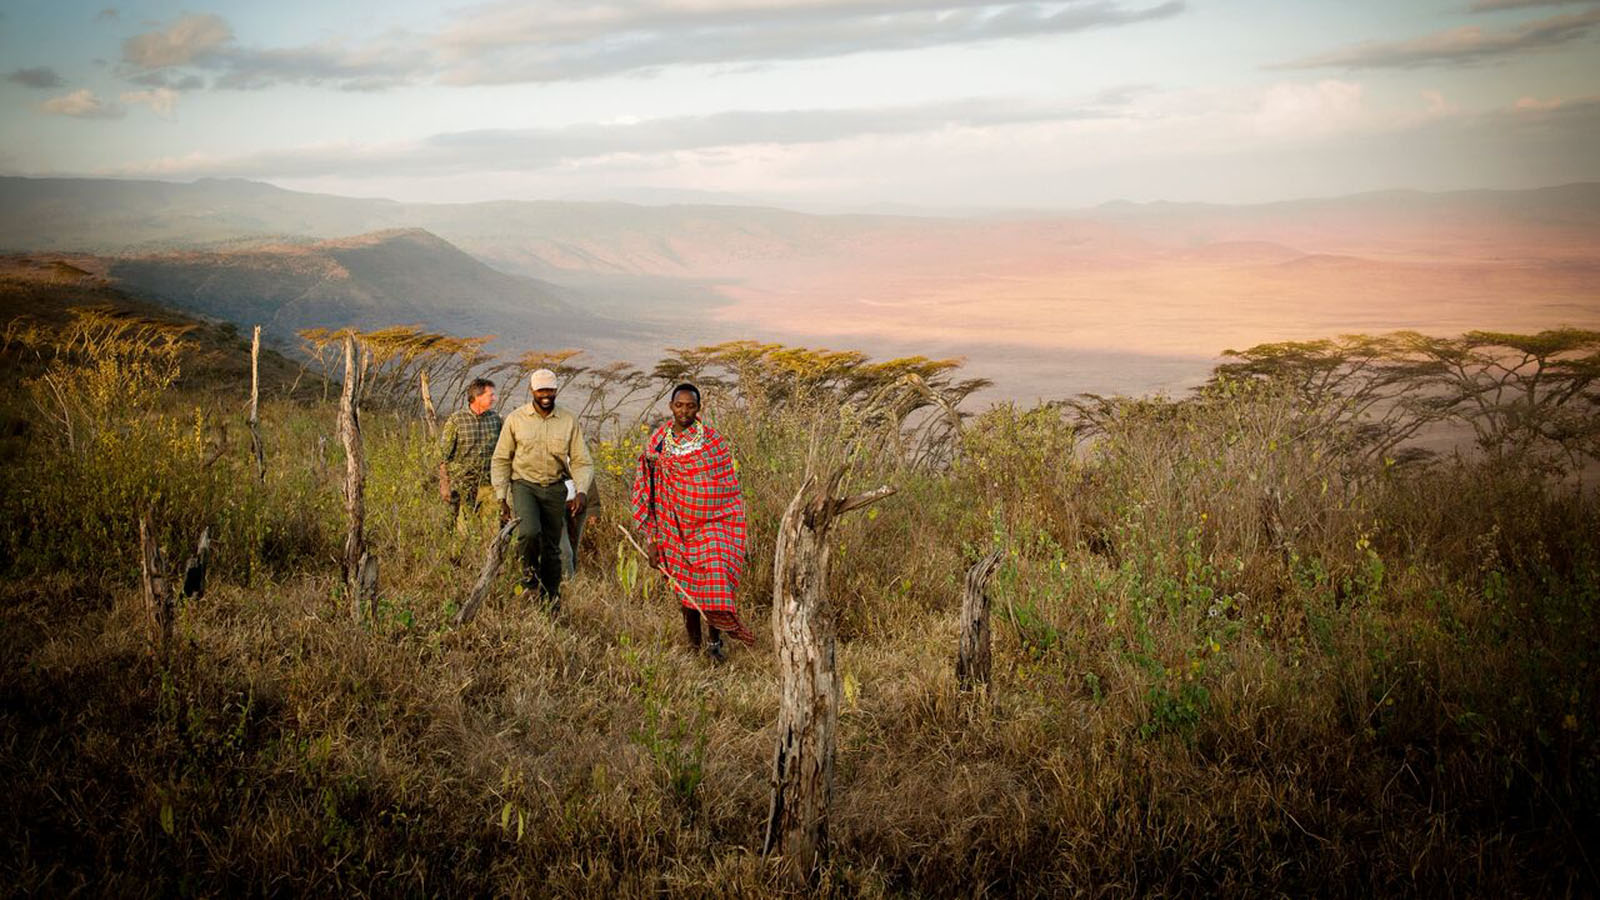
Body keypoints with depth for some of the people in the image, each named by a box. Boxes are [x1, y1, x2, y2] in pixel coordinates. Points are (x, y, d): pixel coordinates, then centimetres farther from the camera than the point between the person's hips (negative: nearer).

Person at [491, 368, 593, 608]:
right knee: (529, 532, -27)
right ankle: (529, 570, 3)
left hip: (555, 488, 2)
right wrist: (501, 497, -3)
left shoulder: (569, 421, 1)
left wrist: (581, 491, -15)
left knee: (552, 548, 6)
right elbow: (500, 460, 3)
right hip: (524, 484, -2)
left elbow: (582, 462, 3)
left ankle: (551, 600, 21)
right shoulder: (516, 419, -2)